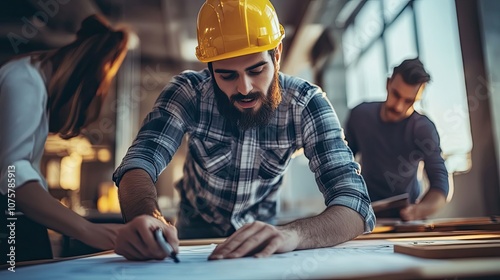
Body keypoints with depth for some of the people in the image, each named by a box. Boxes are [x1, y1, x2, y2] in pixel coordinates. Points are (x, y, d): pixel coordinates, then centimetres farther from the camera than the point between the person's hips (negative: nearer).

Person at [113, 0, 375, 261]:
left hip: (261, 235, 0)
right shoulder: (188, 92, -19)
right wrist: (146, 218, -49)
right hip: (196, 231, 0)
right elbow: (138, 163, -27)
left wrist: (292, 233, -47)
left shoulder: (307, 104, -21)